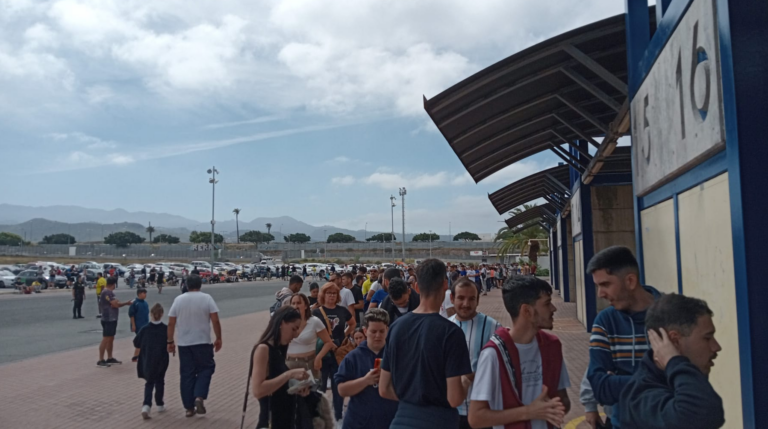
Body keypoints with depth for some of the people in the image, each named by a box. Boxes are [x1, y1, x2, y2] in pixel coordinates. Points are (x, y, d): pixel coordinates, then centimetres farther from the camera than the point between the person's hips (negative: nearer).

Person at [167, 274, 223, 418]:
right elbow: (215, 321, -9)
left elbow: (171, 323, 2)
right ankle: (199, 397, -7)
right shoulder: (207, 298, -5)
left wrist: (170, 342, 11)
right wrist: (219, 339, 0)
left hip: (183, 343, 3)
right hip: (203, 342, -3)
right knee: (206, 369, 12)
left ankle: (189, 407, 13)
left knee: (186, 374, 9)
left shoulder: (178, 299, 3)